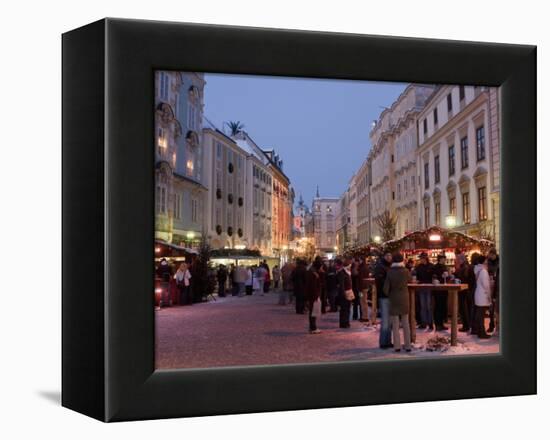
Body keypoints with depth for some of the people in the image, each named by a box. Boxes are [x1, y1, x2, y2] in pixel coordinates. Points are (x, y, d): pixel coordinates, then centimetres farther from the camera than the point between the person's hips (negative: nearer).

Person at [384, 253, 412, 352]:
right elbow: (409, 280, 14)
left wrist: (388, 295, 8)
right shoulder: (406, 271, -8)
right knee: (406, 323, 11)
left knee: (395, 324, 5)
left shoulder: (390, 272, -12)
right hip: (404, 299, 2)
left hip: (394, 299, -2)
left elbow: (386, 288, -11)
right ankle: (408, 345, 13)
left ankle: (397, 346, 4)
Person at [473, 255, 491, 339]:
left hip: (478, 295, 9)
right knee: (481, 315, -6)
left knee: (478, 315, 13)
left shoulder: (477, 270, 10)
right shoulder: (483, 271, -15)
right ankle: (482, 333, -3)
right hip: (483, 296, -9)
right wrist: (488, 294, -8)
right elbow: (486, 284, -16)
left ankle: (479, 332, 21)